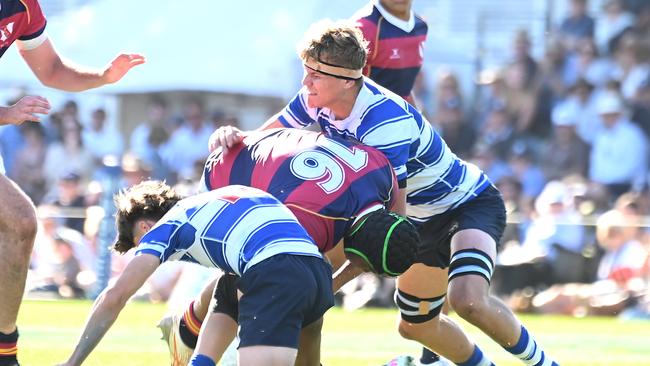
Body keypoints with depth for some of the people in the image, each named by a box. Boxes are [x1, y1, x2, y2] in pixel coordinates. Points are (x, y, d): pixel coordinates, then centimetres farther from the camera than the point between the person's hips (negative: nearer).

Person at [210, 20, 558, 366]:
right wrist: (230, 136, -27)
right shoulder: (317, 100, -12)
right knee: (415, 325, 15)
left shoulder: (383, 123, -36)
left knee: (468, 300, -32)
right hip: (425, 218, 9)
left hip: (471, 204, -9)